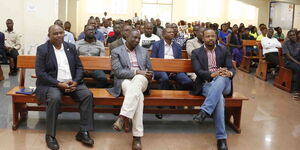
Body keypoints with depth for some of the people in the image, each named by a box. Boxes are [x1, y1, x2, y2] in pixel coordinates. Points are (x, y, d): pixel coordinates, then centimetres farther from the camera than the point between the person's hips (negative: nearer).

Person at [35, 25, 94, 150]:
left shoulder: (71, 47, 11)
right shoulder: (42, 49, -2)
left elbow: (79, 67, 11)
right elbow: (40, 73, -9)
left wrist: (75, 82, -10)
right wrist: (59, 84, -18)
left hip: (72, 82, 4)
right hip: (52, 83, -4)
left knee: (88, 94, -22)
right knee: (55, 98, -35)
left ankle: (83, 132, -14)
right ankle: (50, 135, -19)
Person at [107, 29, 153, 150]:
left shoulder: (143, 51, 21)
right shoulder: (116, 51, 8)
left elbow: (150, 70, 23)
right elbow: (118, 72, -5)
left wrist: (148, 75, -3)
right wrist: (137, 72, -15)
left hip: (141, 80, 2)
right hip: (124, 81, -2)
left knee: (136, 81, -40)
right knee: (138, 95, -39)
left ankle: (123, 117, -49)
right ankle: (137, 136, -41)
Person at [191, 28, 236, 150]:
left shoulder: (224, 51, 15)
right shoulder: (196, 53, 9)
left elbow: (232, 68, 6)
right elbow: (198, 71, -5)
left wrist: (229, 73, -21)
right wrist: (212, 74, -24)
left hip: (223, 83, 2)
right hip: (206, 84, -1)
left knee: (222, 78, -37)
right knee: (219, 97, -36)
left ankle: (204, 111, -46)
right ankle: (221, 137, -38)